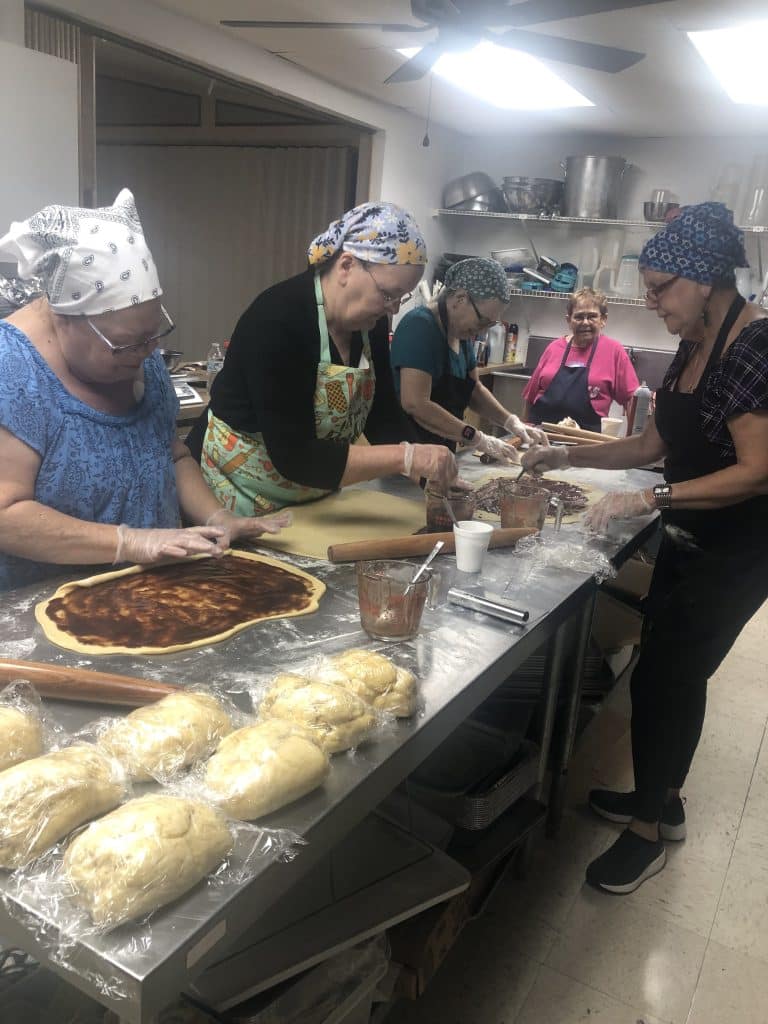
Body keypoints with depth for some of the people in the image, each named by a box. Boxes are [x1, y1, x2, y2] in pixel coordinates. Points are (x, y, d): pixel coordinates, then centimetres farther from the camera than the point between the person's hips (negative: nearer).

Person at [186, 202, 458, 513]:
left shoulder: (371, 321, -6)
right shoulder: (278, 319, -27)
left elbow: (383, 416, 0)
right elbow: (295, 456, -31)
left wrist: (433, 472, -14)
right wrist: (404, 457, -32)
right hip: (239, 496, -6)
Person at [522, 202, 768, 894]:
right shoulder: (695, 346, 6)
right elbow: (654, 444, 11)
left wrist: (650, 499, -28)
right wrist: (568, 456, 3)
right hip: (690, 540, 9)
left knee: (662, 679, -1)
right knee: (673, 673, 18)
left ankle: (648, 830, 19)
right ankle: (663, 799, 37)